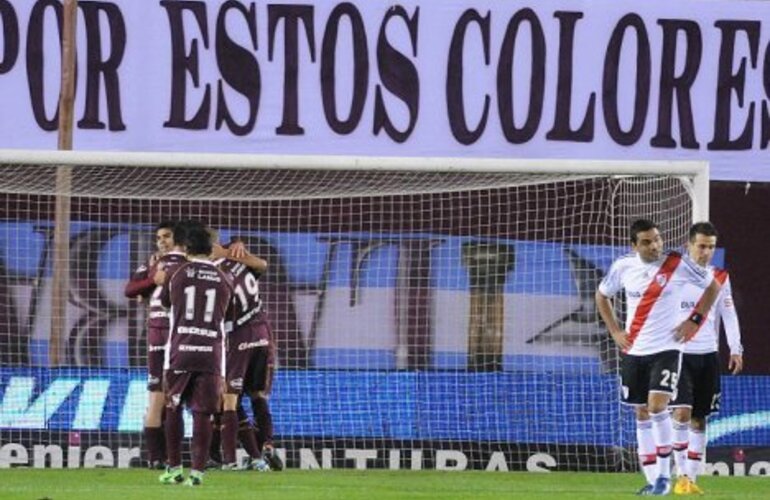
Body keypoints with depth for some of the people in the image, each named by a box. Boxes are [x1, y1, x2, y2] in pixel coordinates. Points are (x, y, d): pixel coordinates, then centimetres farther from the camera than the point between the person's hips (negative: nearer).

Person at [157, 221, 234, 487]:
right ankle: (197, 470, -6)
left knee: (174, 408, 14)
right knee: (202, 414, 1)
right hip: (211, 353, 0)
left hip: (180, 351, 0)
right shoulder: (224, 280, 5)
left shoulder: (177, 275, 2)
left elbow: (164, 302, 18)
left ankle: (174, 468, 16)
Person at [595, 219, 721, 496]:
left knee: (657, 406, -19)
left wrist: (694, 320, -4)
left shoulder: (677, 264, -10)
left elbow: (713, 286, 3)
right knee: (642, 414, 7)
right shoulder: (622, 267, -2)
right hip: (634, 350, 4)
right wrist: (615, 331, 7)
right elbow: (602, 296, 17)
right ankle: (652, 480, 14)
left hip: (666, 348, -4)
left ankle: (664, 474, -9)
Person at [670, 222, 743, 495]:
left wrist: (736, 349, -1)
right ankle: (682, 476, -13)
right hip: (679, 353, -3)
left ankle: (692, 477, 11)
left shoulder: (720, 278, 7)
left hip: (708, 355, 3)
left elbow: (729, 315, 8)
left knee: (699, 419, 6)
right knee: (682, 412, -16)